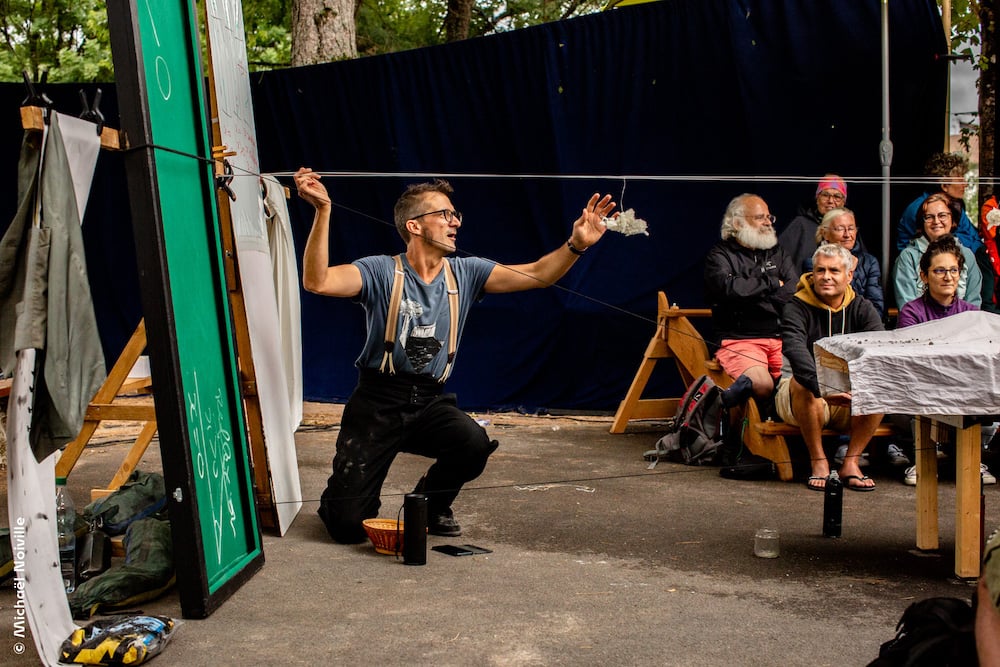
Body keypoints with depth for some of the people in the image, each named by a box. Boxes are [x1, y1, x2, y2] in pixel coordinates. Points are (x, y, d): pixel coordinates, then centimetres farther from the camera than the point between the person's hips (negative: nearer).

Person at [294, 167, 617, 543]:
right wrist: (322, 210, -35)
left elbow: (536, 275, -4)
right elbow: (317, 282, -25)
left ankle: (430, 502, 5)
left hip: (430, 402, 4)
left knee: (474, 443, -30)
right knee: (349, 526, -10)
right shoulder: (382, 272, -10)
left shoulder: (465, 273, 2)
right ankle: (342, 498, 31)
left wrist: (576, 244, -21)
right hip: (377, 402, -3)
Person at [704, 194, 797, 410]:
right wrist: (771, 283, 2)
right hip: (739, 339, -5)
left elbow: (794, 290, 9)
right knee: (763, 385, -32)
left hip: (780, 338, 5)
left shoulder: (776, 253, 24)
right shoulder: (720, 255, 8)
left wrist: (755, 300, -4)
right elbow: (729, 287, -13)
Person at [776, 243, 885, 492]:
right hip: (800, 399, -3)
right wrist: (822, 389, -47)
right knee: (804, 383, -34)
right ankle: (818, 462, -20)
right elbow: (795, 350, -30)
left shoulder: (862, 309, 1)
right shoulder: (797, 308, -10)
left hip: (850, 403, 3)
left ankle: (851, 462, -16)